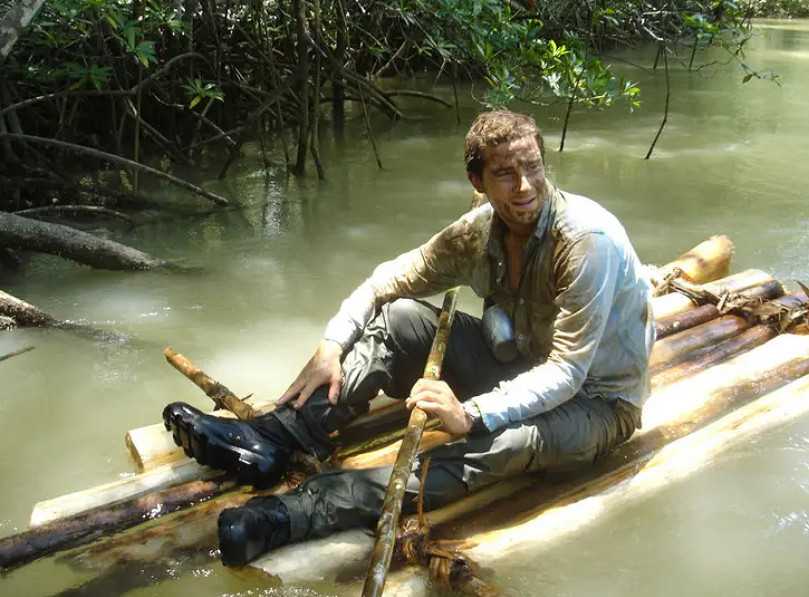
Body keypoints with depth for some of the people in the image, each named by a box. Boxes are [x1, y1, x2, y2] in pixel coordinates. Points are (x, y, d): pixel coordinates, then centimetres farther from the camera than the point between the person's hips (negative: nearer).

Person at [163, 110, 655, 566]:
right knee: (402, 318, -11)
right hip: (521, 365, 6)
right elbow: (389, 280, 1)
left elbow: (566, 373, -30)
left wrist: (471, 415, -40)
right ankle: (271, 440, -17)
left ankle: (304, 512, -46)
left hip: (595, 398, -6)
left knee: (511, 439, -40)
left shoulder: (589, 239, -27)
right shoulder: (478, 231, -8)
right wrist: (332, 346, -13)